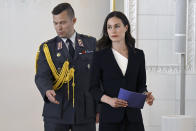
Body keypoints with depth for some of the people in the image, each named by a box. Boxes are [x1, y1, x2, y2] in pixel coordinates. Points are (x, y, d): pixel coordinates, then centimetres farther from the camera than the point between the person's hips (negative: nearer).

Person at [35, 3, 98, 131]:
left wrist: (99, 107, 5)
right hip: (56, 112, -1)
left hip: (85, 112, 1)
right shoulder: (47, 48, 4)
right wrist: (47, 91, -29)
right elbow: (42, 76, -6)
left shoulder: (91, 43, 7)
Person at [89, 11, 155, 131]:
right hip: (110, 116, -2)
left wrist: (145, 95, -9)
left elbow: (141, 84, 12)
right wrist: (109, 100, -17)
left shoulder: (138, 55, 8)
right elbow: (93, 87, 0)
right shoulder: (100, 56, 1)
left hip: (133, 115, 2)